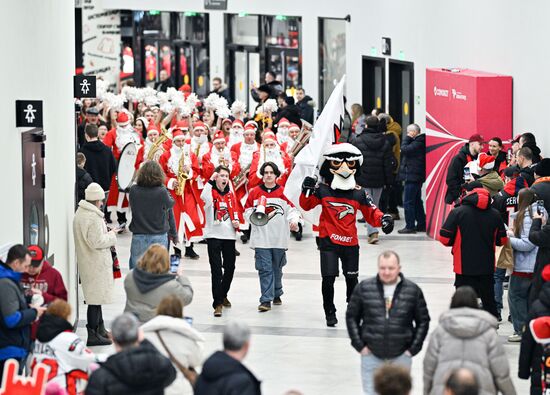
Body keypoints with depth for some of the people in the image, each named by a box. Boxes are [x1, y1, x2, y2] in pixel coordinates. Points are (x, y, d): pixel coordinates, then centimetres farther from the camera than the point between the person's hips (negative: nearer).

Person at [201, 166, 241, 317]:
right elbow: (204, 197, -29)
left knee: (229, 267, 13)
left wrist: (236, 221, 0)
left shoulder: (230, 194, 11)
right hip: (214, 235, -5)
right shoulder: (211, 192, -5)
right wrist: (211, 181, -29)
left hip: (229, 235, 5)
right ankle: (218, 303, -8)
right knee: (216, 270, -8)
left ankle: (223, 295, 36)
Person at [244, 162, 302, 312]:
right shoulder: (255, 192, 4)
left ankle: (276, 294, 32)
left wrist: (294, 220, -18)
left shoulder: (283, 192, 3)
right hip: (261, 237, -1)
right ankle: (266, 300, -10)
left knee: (277, 268, 14)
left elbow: (291, 210, 1)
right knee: (265, 268, -8)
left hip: (279, 237, 1)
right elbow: (247, 211, 9)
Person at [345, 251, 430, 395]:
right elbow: (351, 317, 5)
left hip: (401, 356, 0)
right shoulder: (363, 288, -4)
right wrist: (359, 345, -1)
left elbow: (423, 321, 6)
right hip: (371, 355, 0)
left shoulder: (413, 290, -3)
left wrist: (413, 348, 0)